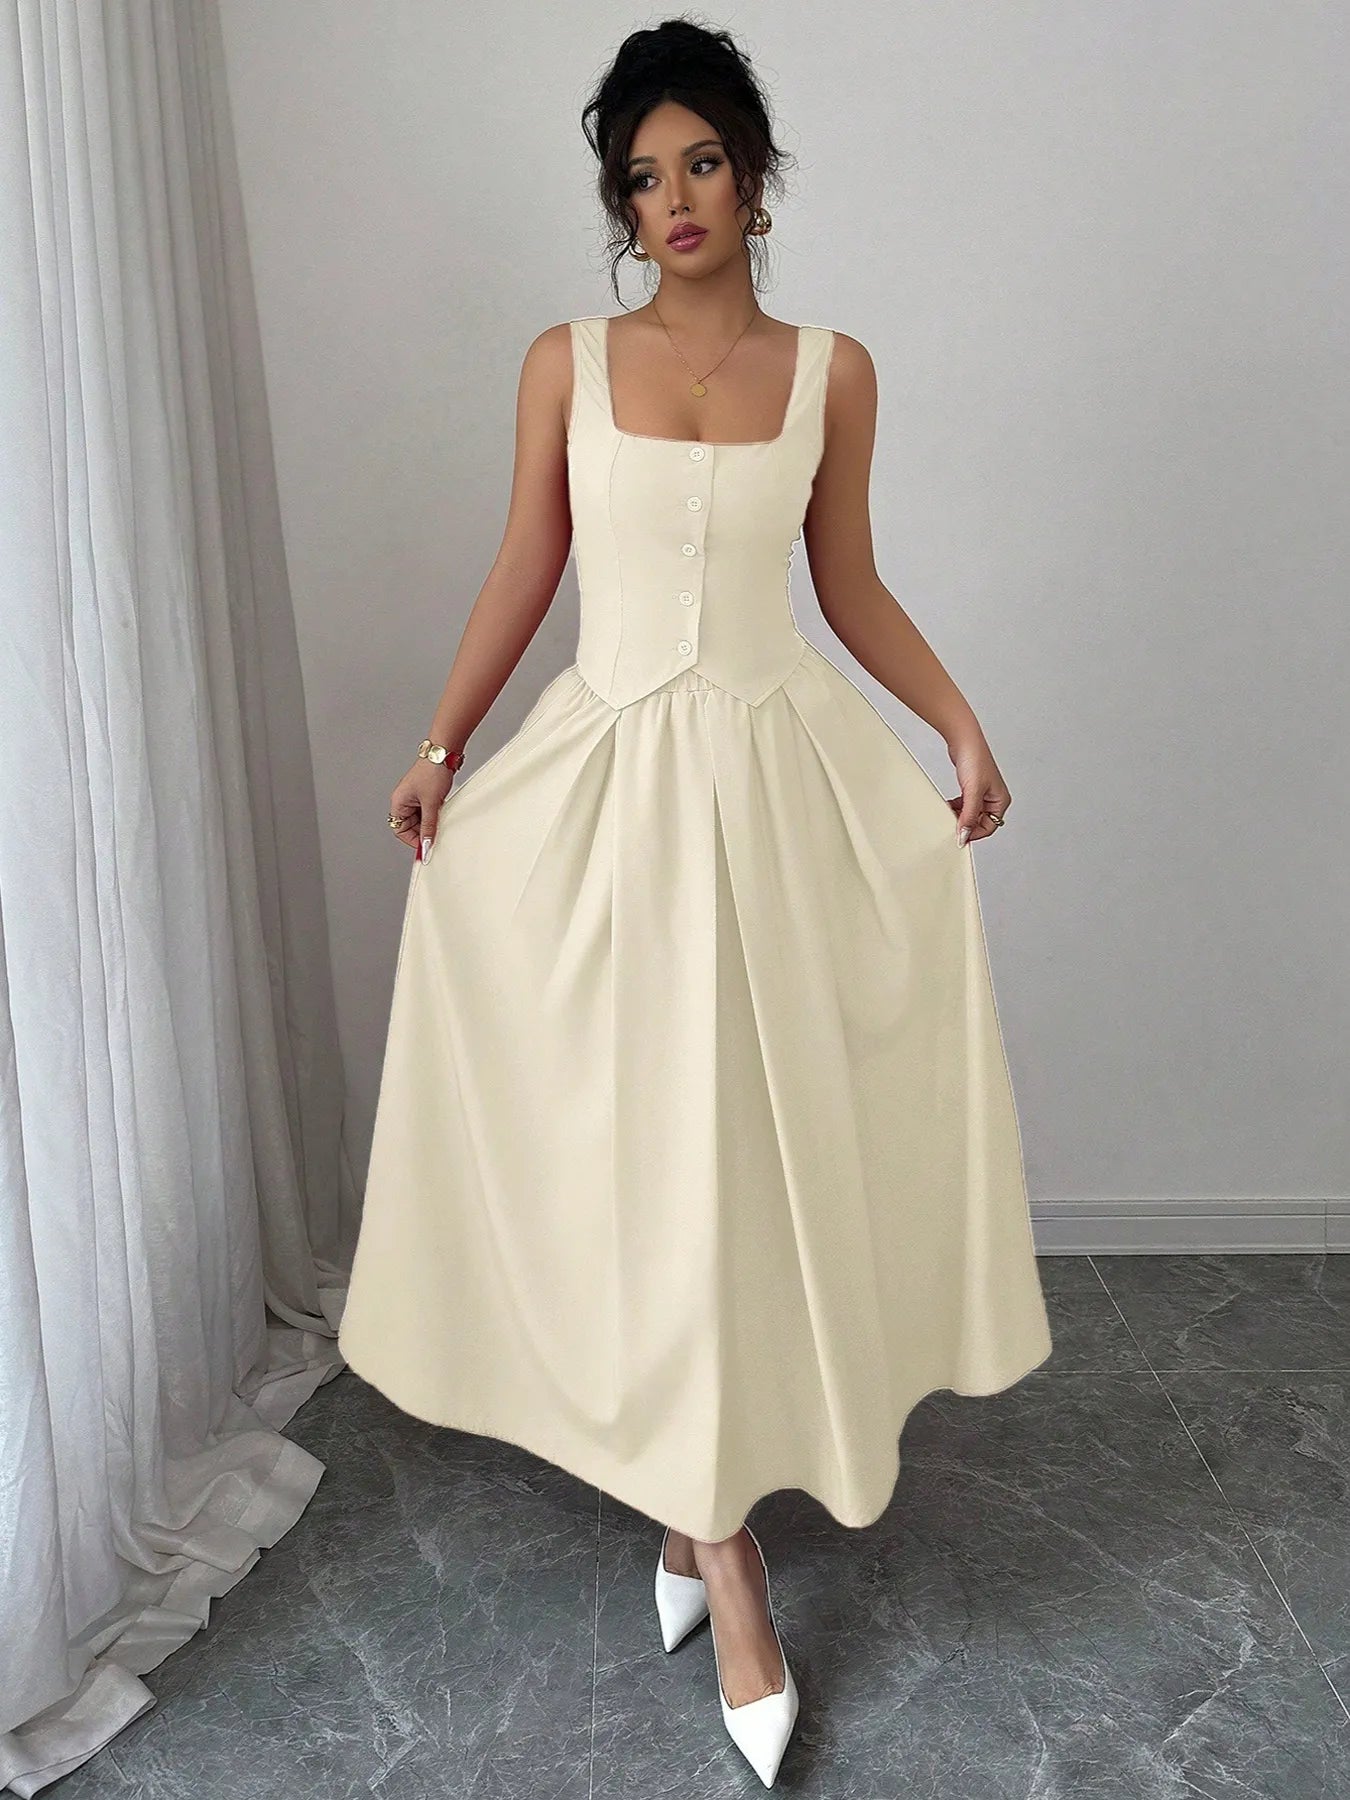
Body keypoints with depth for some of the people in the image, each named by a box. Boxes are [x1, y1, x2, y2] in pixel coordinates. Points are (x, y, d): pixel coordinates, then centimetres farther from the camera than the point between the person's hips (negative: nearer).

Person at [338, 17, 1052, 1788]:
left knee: (755, 1140, 4)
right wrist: (441, 743, 4)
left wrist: (962, 724, 1)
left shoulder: (831, 370, 7)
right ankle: (725, 1553, 13)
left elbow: (850, 583, 11)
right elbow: (525, 567, 9)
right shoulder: (567, 361, 6)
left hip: (783, 774, 1)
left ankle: (693, 1499, 27)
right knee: (647, 1148, -1)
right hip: (611, 774, 0)